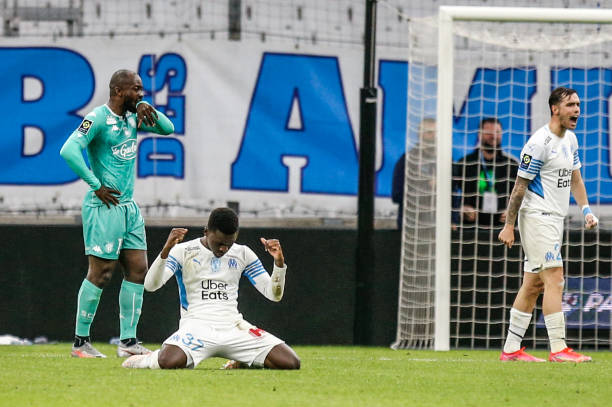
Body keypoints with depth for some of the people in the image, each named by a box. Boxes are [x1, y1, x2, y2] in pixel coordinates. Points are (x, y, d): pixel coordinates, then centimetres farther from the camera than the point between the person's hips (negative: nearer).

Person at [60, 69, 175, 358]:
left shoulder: (132, 117, 12)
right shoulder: (98, 118, -13)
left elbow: (167, 129, 17)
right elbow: (69, 150, -23)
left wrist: (148, 109, -2)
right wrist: (96, 186, -19)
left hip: (128, 205, 9)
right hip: (104, 205, -9)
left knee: (138, 270, 5)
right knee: (101, 273, -6)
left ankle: (128, 342, 9)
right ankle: (80, 342, 2)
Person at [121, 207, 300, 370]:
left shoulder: (242, 254, 12)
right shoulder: (184, 251, 2)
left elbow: (274, 294, 12)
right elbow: (150, 285, -11)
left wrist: (279, 262, -6)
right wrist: (166, 250, -26)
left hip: (233, 327, 4)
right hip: (197, 325, -4)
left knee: (290, 363, -15)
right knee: (171, 362, -38)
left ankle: (243, 362, 16)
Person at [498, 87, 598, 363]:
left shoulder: (570, 139, 12)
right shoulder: (539, 143, -16)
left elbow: (574, 177, 24)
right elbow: (520, 185, -15)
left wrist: (586, 208, 12)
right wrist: (509, 226, -15)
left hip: (555, 217, 9)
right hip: (537, 216, -9)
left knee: (534, 283, 10)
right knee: (554, 278, -15)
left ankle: (511, 349, 14)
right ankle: (558, 349, -17)